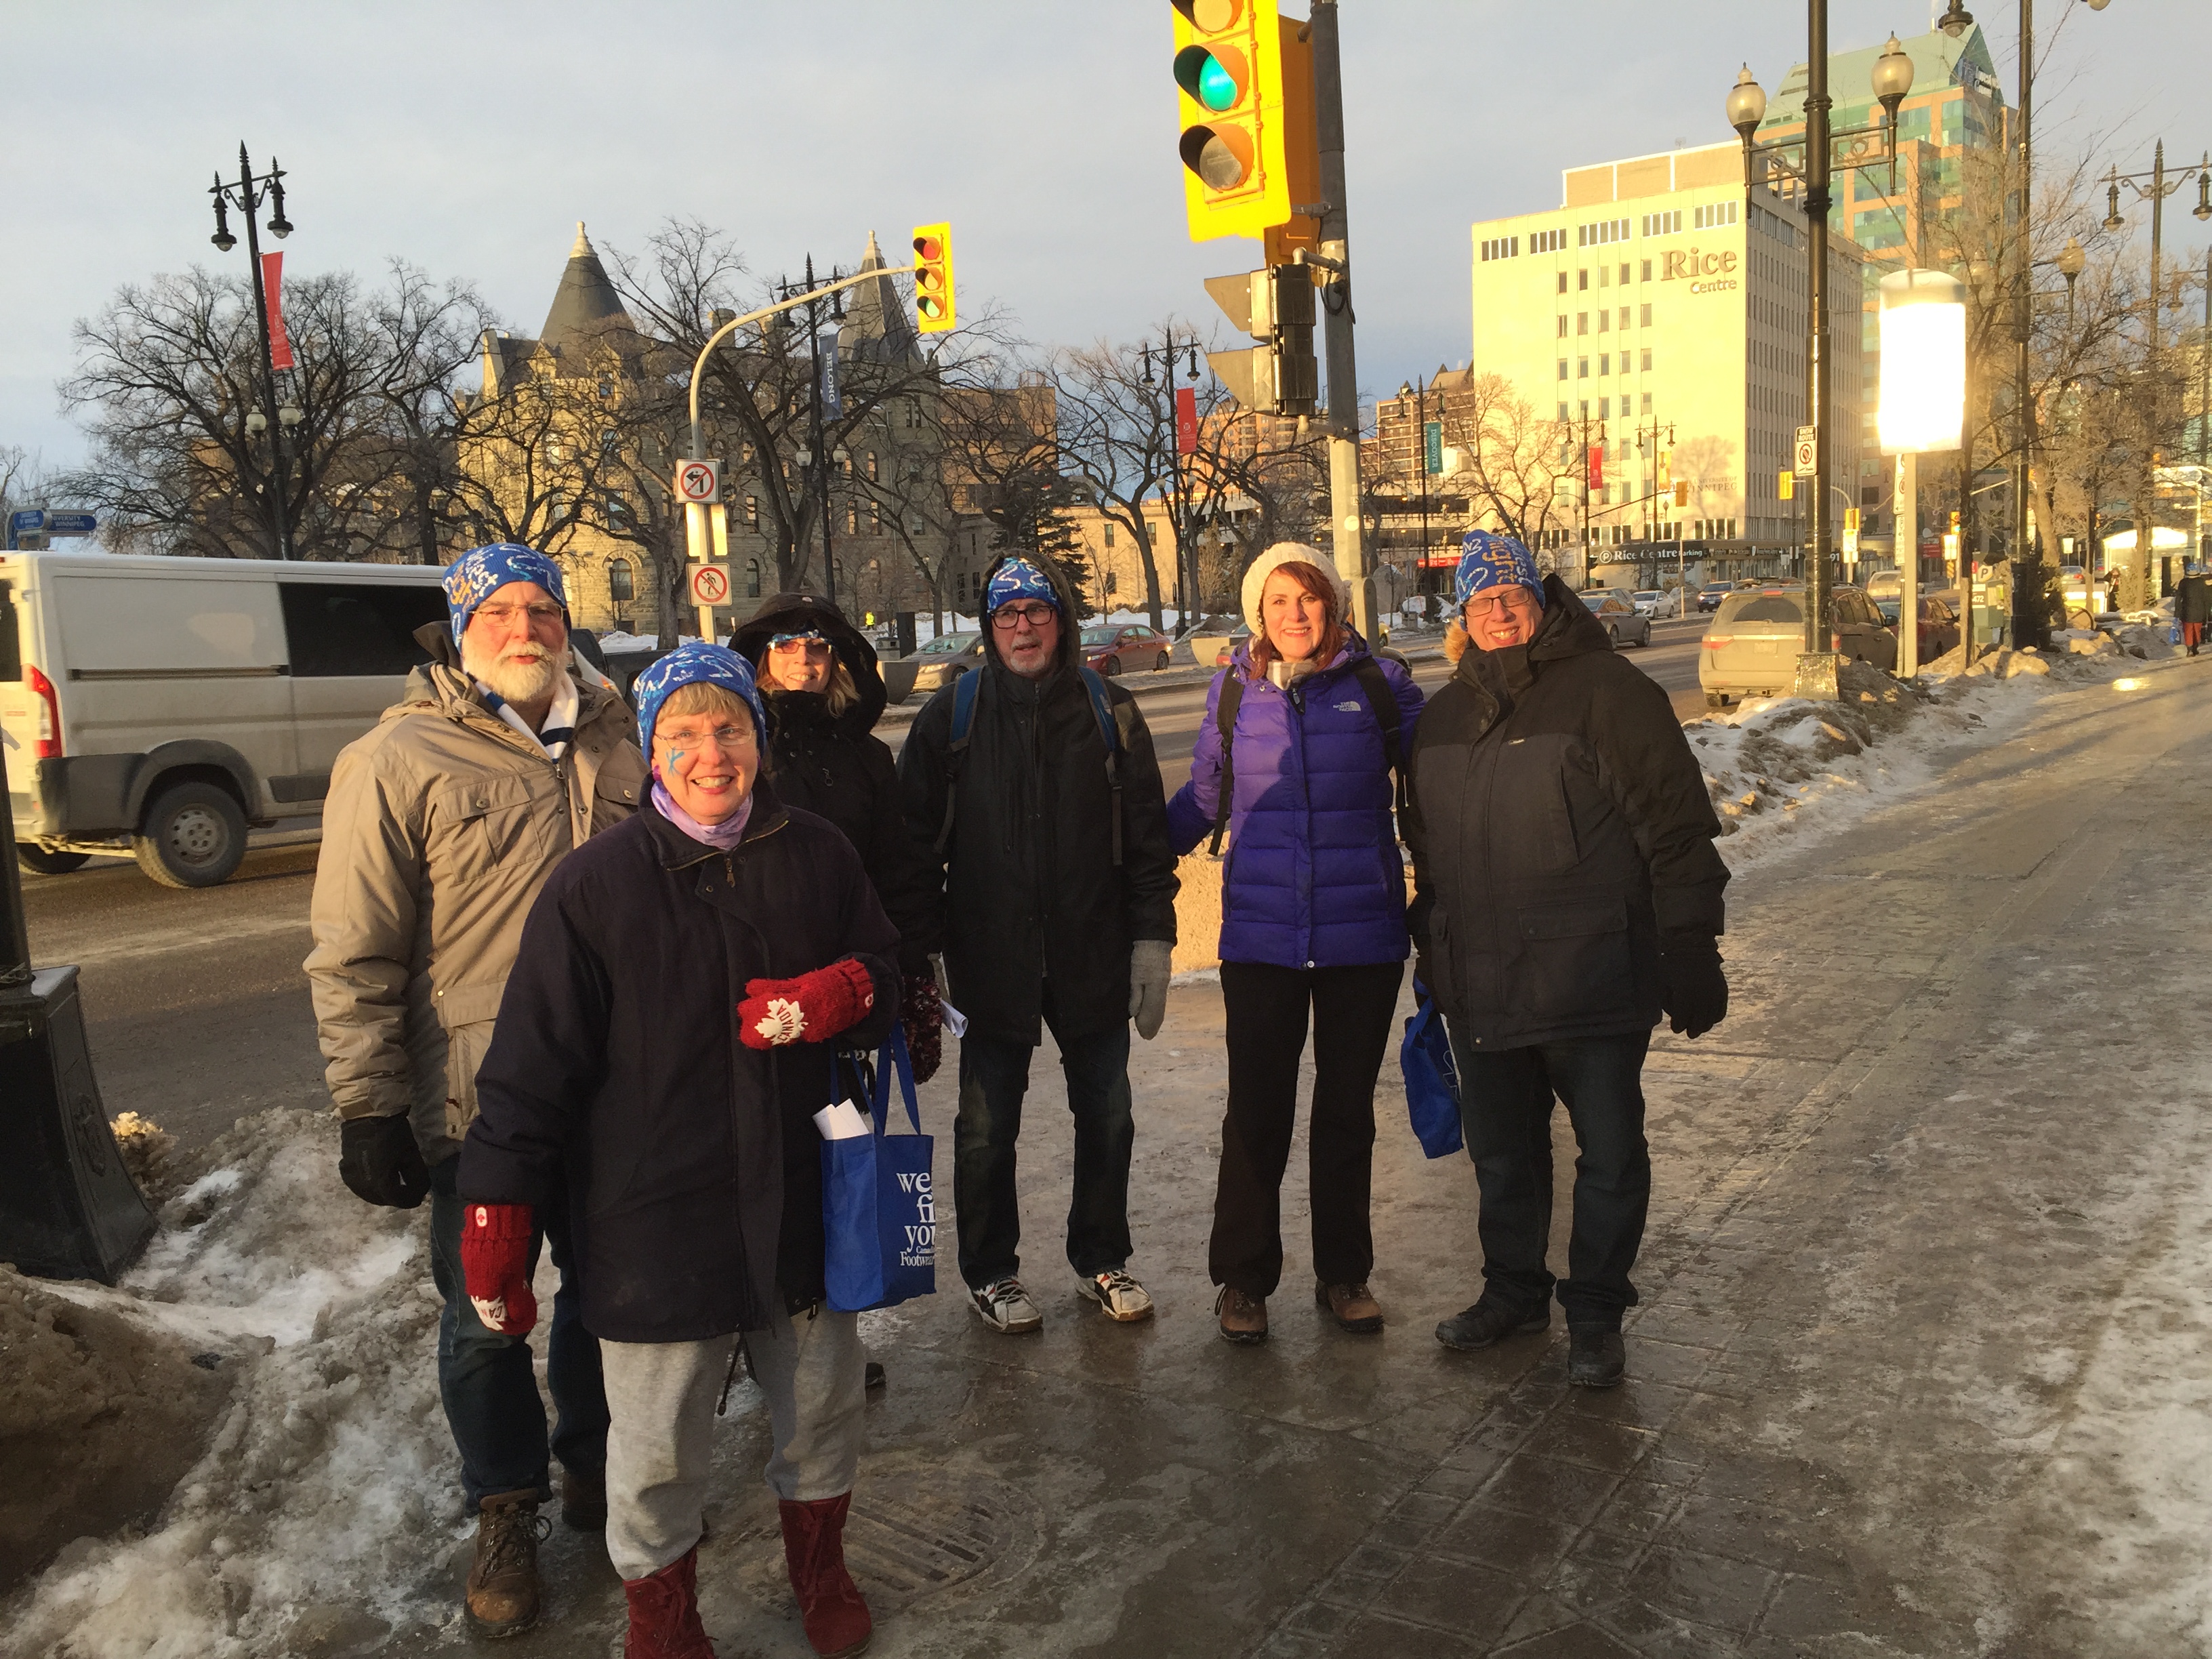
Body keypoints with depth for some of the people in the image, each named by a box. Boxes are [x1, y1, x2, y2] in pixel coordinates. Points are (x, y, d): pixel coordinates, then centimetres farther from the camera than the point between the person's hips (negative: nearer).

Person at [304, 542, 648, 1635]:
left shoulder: (614, 744, 5)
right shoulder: (397, 762, -9)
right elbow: (353, 957, -9)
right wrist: (370, 1108, -11)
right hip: (480, 1106, -4)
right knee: (485, 1320, 11)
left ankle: (592, 1467, 42)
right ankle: (505, 1514, 33)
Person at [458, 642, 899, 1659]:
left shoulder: (817, 857, 0)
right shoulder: (597, 886, -11)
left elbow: (885, 967, 11)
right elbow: (534, 1063, -10)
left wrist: (840, 993, -13)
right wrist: (497, 1222, -10)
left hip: (804, 1203, 4)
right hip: (656, 1220, -3)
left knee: (823, 1405, 21)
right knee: (657, 1443, 10)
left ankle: (818, 1568, 49)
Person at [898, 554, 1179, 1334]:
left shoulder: (1109, 712, 2)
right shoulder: (952, 715, -1)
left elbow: (1147, 835, 4)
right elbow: (916, 837, 1)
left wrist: (1151, 936, -2)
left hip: (1094, 958, 2)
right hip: (992, 961, -1)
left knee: (1106, 1117, 13)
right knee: (986, 1129, 10)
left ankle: (1100, 1258, 33)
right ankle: (990, 1272, 29)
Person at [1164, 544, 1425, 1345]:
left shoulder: (1379, 682, -1)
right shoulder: (1233, 690, 4)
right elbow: (1203, 798, 14)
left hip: (1362, 930, 0)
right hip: (1261, 935, 0)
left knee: (1347, 1109, 12)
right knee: (1255, 1113, 3)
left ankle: (1344, 1273, 28)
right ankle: (1244, 1278, 19)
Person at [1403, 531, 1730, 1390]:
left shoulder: (1608, 691, -9)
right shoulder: (1445, 714, 10)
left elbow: (1677, 828, -10)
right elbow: (1427, 848, 19)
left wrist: (1690, 953, -12)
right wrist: (1432, 952, 20)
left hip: (1592, 985, -5)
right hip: (1479, 989, 6)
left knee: (1609, 1154, 7)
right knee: (1501, 1154, 18)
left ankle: (1595, 1312, 25)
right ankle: (1513, 1291, 37)